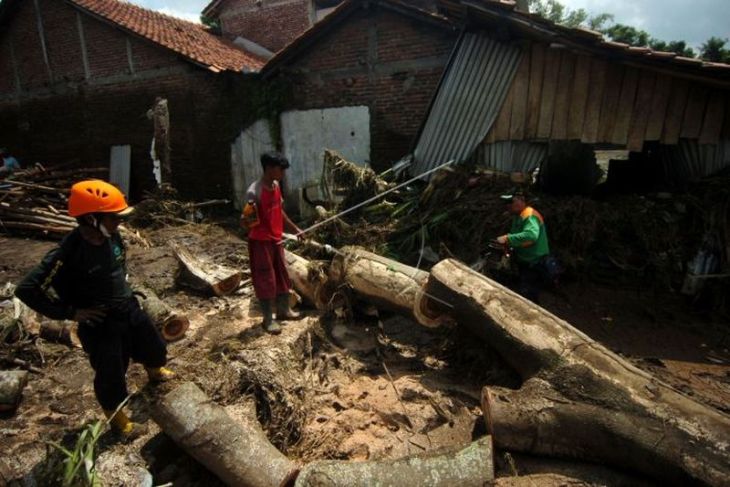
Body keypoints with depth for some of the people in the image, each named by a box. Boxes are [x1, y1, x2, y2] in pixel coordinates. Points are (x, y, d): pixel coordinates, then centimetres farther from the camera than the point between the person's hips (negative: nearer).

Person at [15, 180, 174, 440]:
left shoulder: (112, 237, -8)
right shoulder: (67, 254, -28)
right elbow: (27, 289, -23)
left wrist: (123, 291, 10)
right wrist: (70, 312, -19)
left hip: (130, 309, 7)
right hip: (100, 323, -6)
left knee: (155, 348, 25)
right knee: (111, 375, 10)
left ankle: (154, 372, 60)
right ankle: (117, 420, 36)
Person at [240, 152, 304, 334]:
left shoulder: (276, 185, 3)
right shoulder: (254, 191, -22)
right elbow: (245, 222, -19)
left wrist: (294, 228, 22)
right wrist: (246, 221, -42)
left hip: (276, 239, 8)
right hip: (261, 242, -8)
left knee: (282, 275, 17)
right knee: (266, 280, 1)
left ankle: (284, 310, 34)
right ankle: (268, 319, 16)